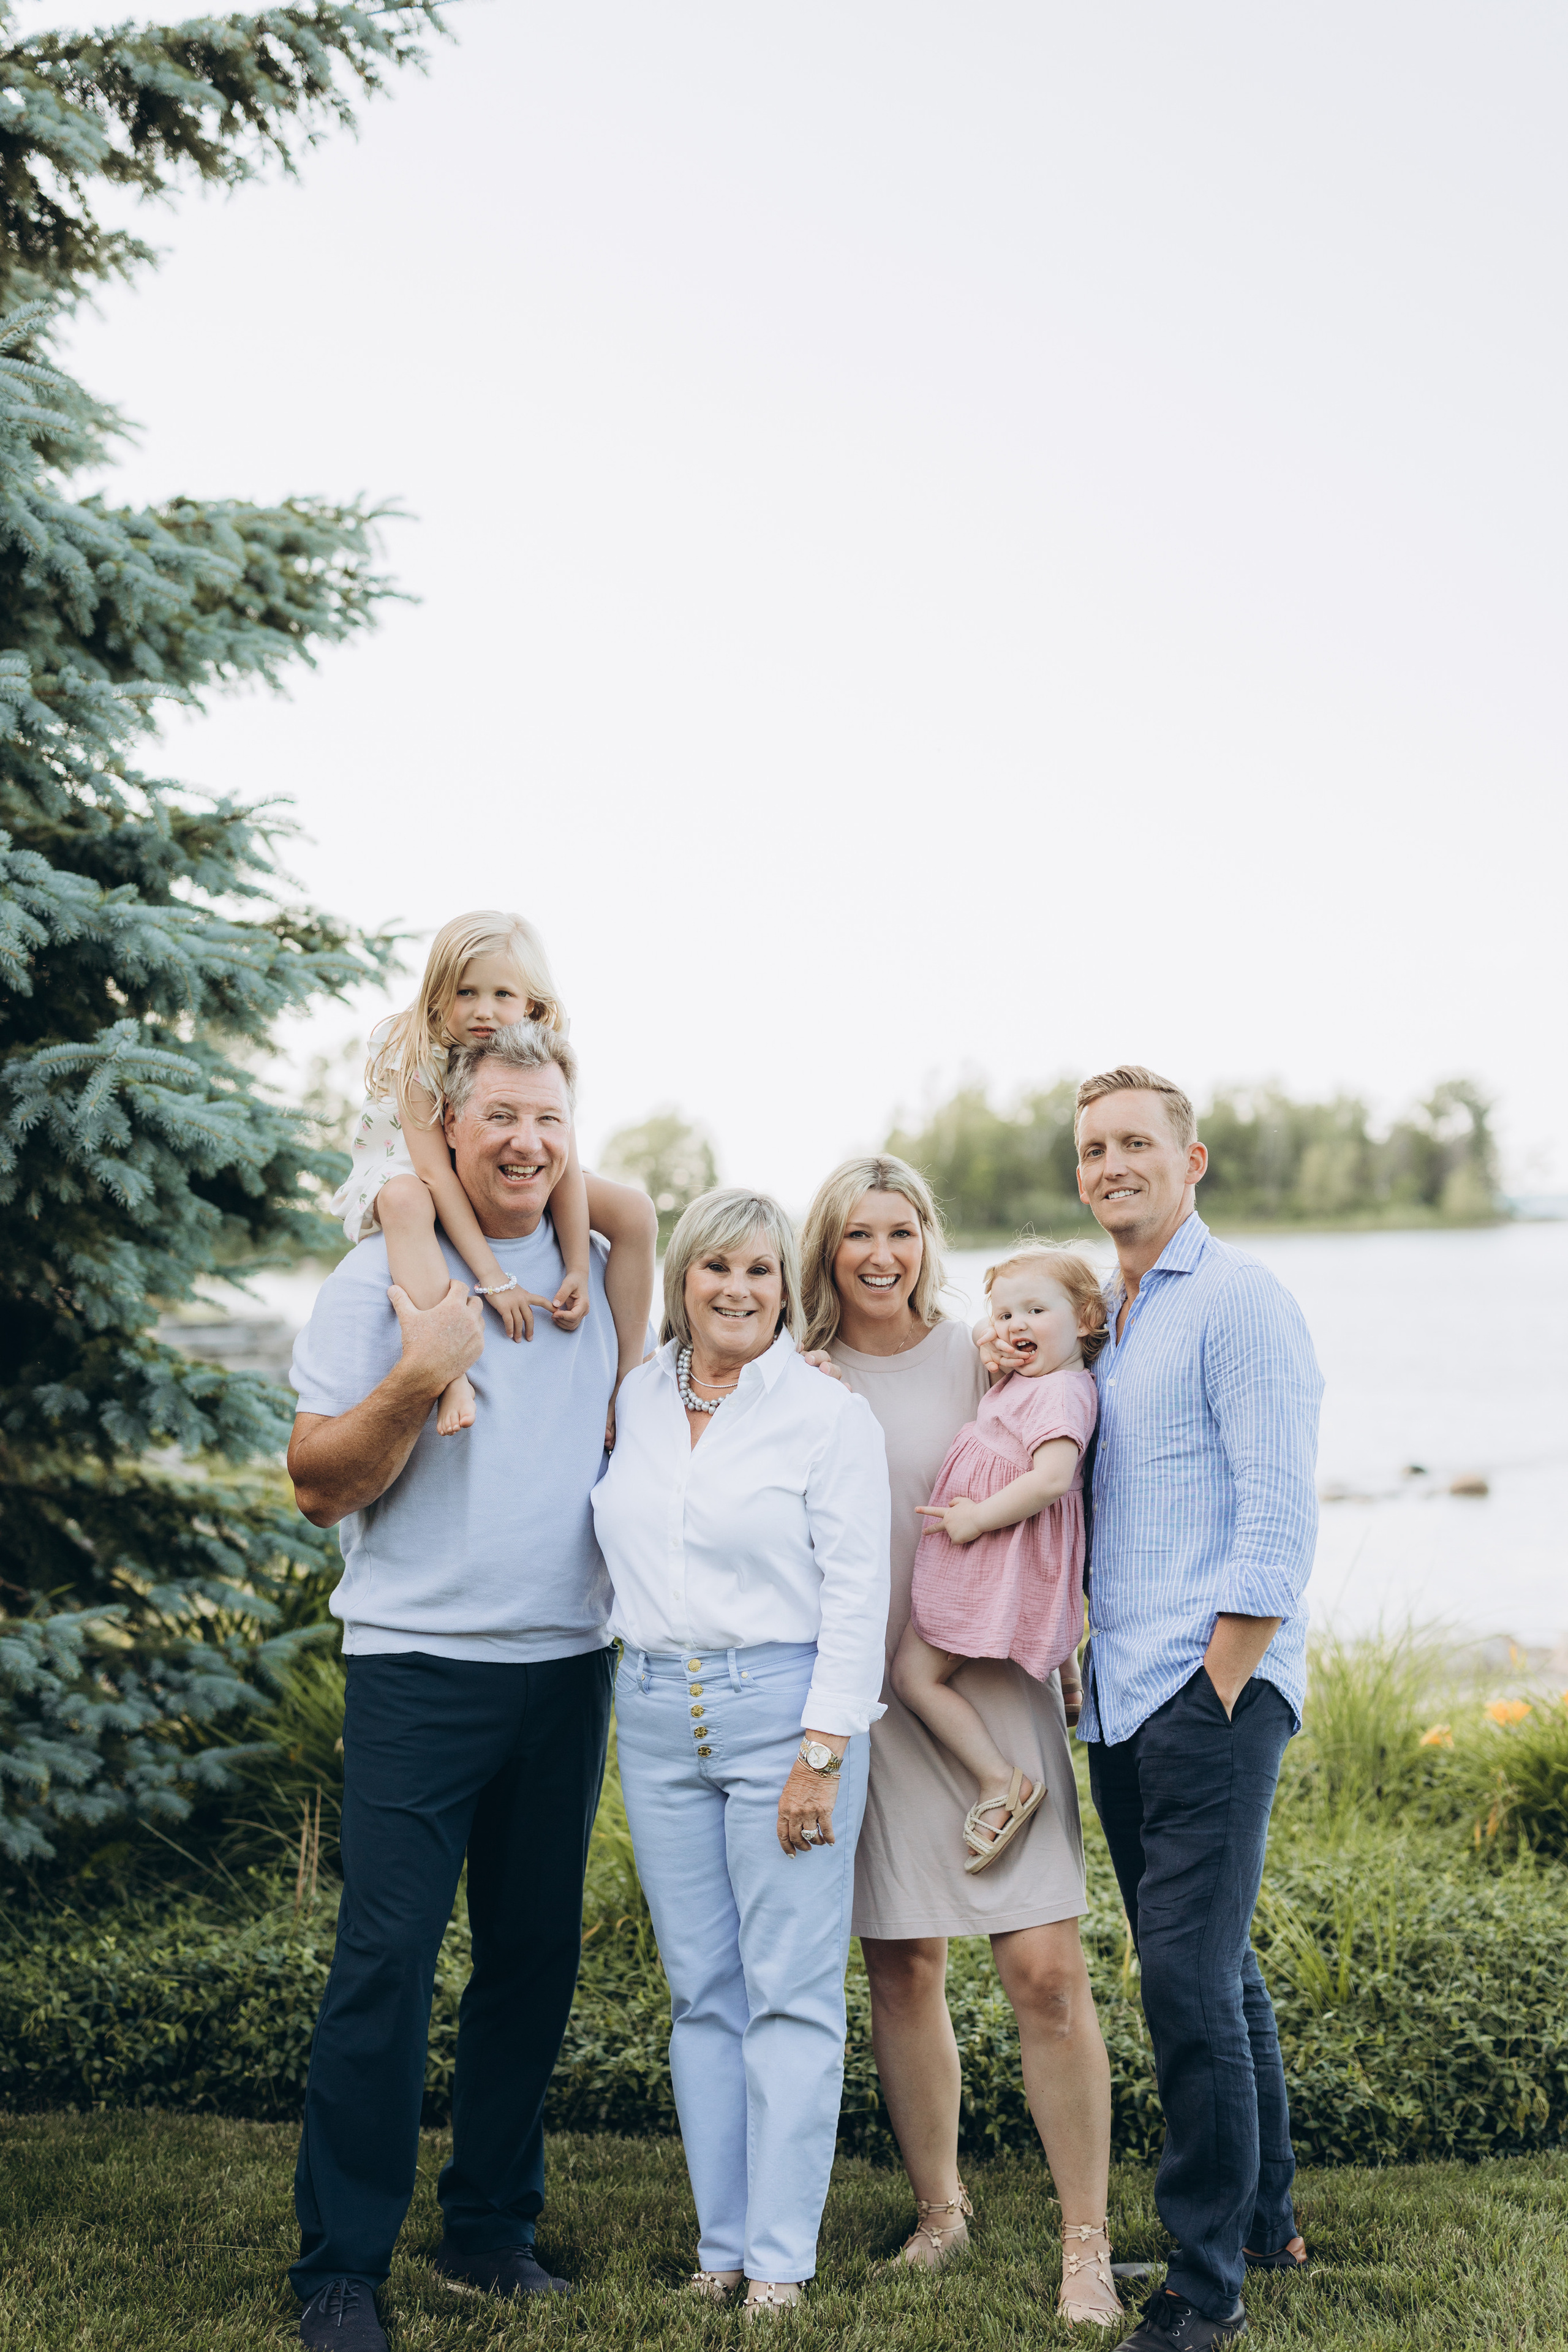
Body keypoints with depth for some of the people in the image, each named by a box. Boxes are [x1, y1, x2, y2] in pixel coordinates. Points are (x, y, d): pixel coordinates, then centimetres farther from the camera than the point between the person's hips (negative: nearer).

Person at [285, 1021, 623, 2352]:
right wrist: (416, 1382, -20)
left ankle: (493, 2227, 23)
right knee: (386, 1957, -7)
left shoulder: (601, 1275, 9)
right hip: (420, 1662, -4)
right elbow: (320, 1488, -7)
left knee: (536, 1955, 9)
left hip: (568, 1659, 4)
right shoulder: (382, 1278, -4)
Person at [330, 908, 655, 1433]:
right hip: (410, 1171, -4)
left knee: (635, 1211, -13)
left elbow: (564, 1166, -22)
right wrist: (492, 1277, -42)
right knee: (404, 1199, -42)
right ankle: (451, 1377, -47)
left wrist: (577, 1270, -32)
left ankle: (627, 1380, -7)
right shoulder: (419, 1058, -29)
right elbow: (434, 1171, -36)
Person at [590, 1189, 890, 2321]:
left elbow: (856, 1596, -7)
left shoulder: (831, 1415, -4)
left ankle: (782, 2259, 4)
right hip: (658, 1715, 5)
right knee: (701, 1994, 8)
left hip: (783, 1707, -4)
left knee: (791, 1993, -2)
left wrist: (821, 1752, -13)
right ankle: (722, 2243, 16)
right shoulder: (635, 1400, 9)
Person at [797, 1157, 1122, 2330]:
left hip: (992, 1683, -2)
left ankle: (1087, 2245, 4)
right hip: (865, 1695, 2)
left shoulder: (986, 1358, 1)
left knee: (1046, 1968, -8)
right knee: (902, 1968, 8)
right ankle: (940, 2211, 26)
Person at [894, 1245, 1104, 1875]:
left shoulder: (1061, 1391, -18)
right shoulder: (1019, 1382, 14)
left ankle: (1002, 1782, -5)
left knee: (915, 1674, -8)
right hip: (969, 1562, 11)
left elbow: (1051, 1476, -32)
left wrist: (978, 1518, -26)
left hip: (998, 1563, -11)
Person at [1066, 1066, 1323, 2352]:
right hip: (1121, 1701, 8)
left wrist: (1214, 1692, -15)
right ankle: (1265, 2221, 29)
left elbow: (1279, 1520, -15)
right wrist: (1096, 1664, 13)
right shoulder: (1105, 1316, 17)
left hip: (1213, 1692, -8)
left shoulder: (1239, 1300, -9)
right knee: (1213, 1968, 16)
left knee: (1189, 1976, -9)